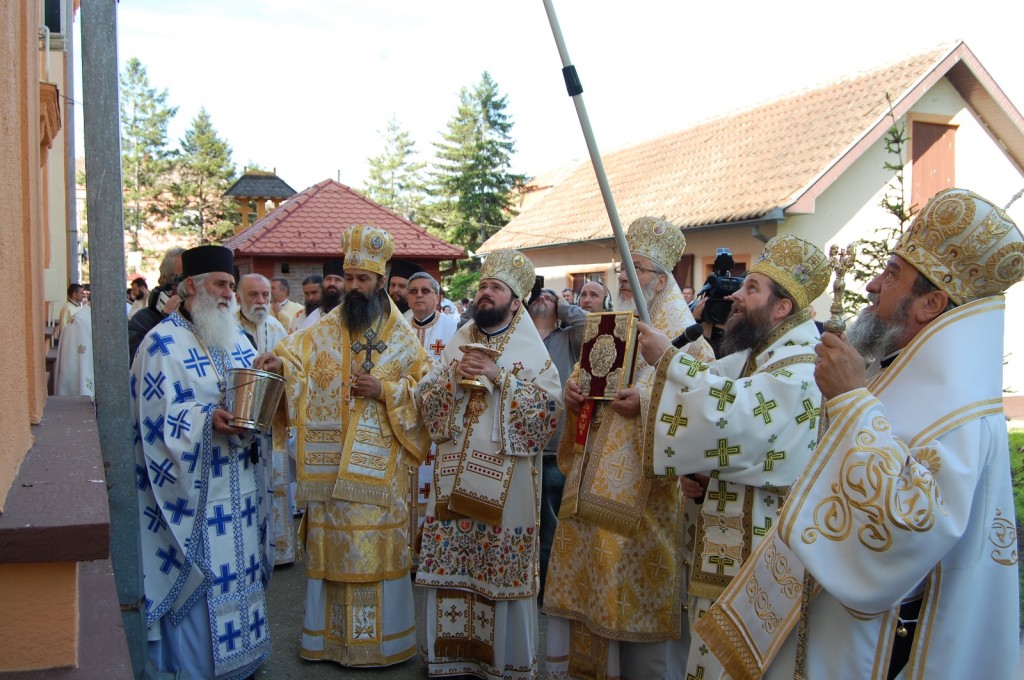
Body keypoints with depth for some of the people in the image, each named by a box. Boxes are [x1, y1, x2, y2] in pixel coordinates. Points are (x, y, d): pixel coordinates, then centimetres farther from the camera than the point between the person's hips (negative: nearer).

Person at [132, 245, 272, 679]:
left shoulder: (237, 338, 12)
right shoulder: (163, 343, -8)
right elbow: (158, 416, -14)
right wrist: (207, 418, -27)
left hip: (240, 484, 6)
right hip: (193, 487, -6)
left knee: (239, 570, 13)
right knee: (199, 575, 1)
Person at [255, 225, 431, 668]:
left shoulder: (403, 338, 4)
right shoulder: (323, 332, 6)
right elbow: (294, 354, -8)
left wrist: (384, 391, -11)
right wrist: (278, 362, -29)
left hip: (380, 466, -1)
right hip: (330, 465, 1)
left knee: (379, 546, 4)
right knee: (333, 545, 8)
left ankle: (381, 637, 21)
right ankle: (332, 634, 25)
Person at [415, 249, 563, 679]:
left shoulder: (531, 350, -1)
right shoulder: (457, 342, 11)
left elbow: (549, 406, -13)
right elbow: (424, 398, 7)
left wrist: (500, 375, -19)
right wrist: (454, 375, -10)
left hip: (505, 478, -4)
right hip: (455, 473, 4)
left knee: (503, 567, 2)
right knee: (450, 564, 9)